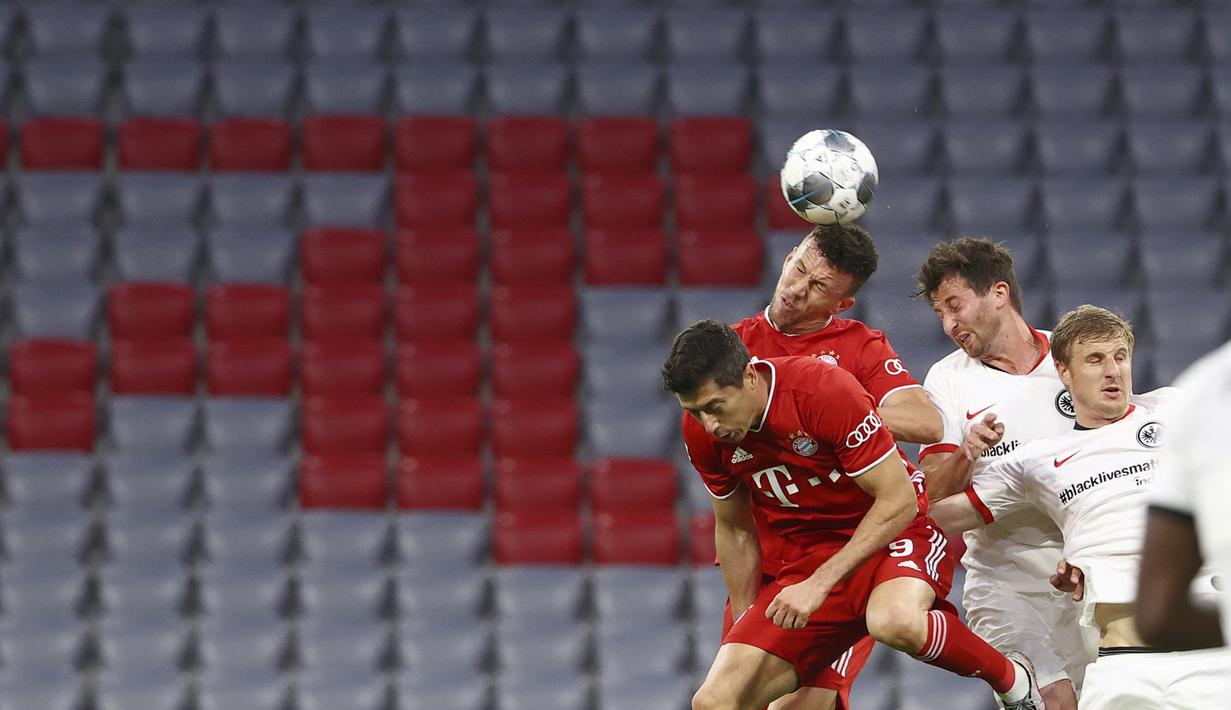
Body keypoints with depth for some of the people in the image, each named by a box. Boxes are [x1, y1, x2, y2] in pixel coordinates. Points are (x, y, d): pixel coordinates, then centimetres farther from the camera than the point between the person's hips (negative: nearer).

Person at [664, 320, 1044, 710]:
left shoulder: (825, 390, -24)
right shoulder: (701, 430, -7)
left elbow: (899, 500, -22)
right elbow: (734, 532, 9)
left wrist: (820, 583, -25)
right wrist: (746, 628, 12)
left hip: (896, 533, -5)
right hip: (809, 555, 5)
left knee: (895, 622, -41)